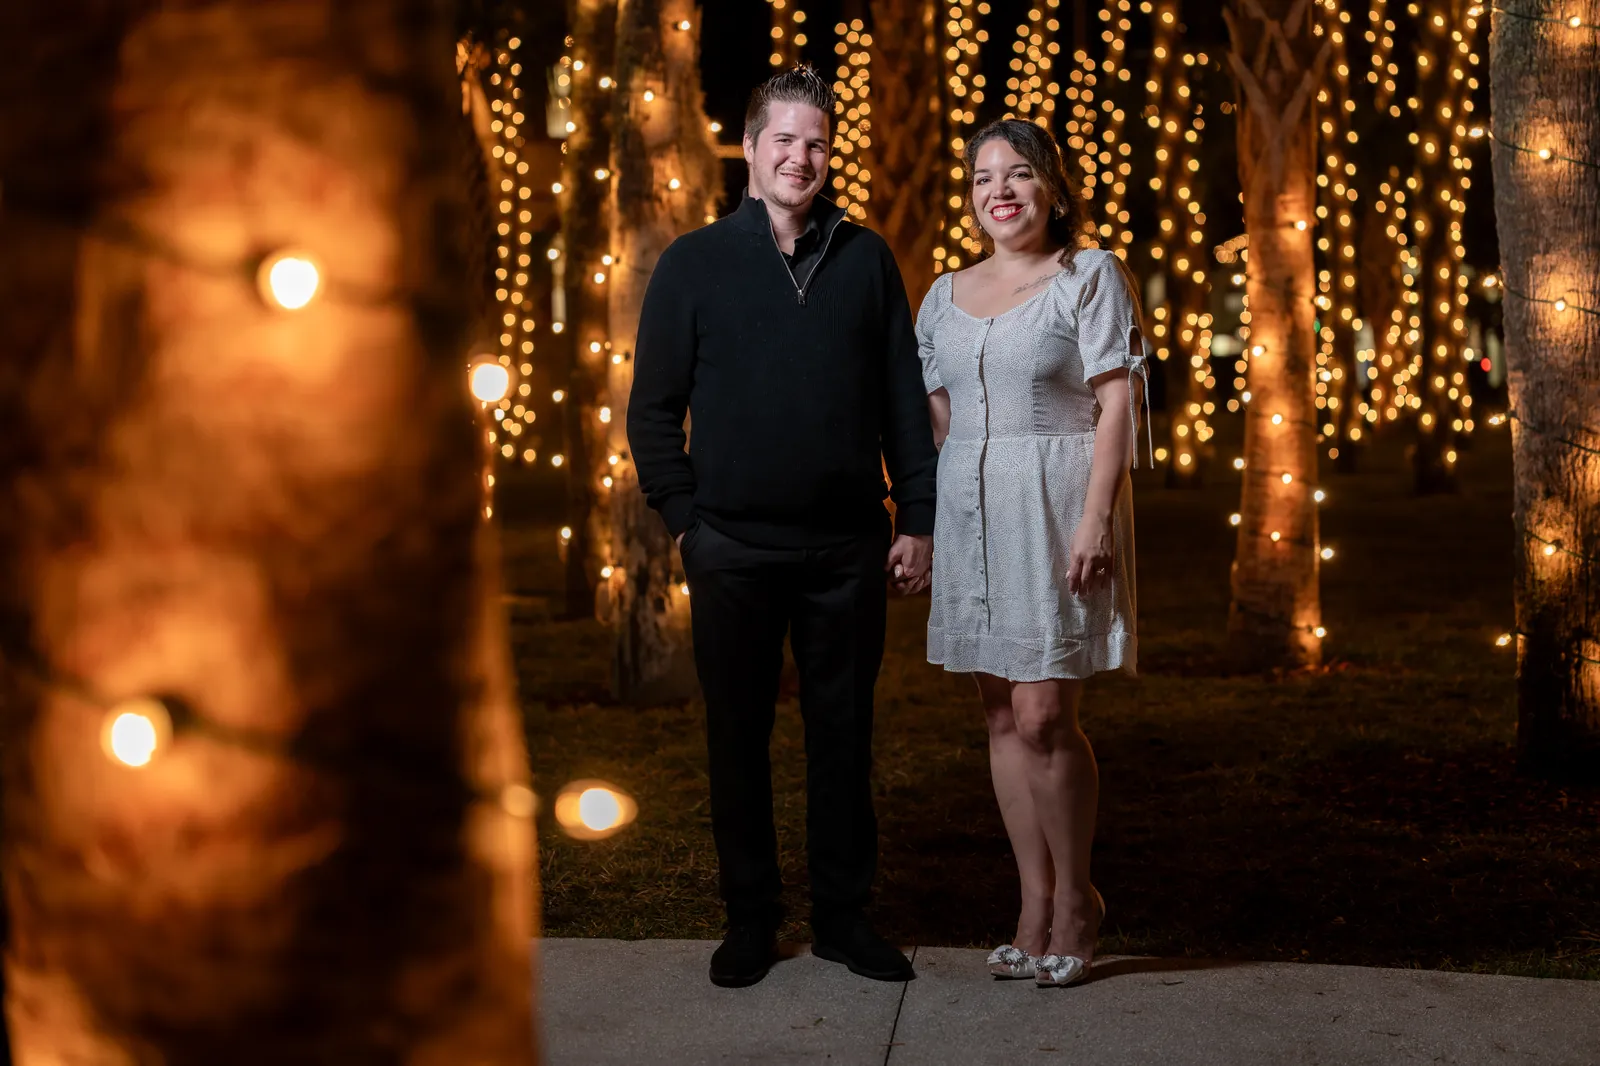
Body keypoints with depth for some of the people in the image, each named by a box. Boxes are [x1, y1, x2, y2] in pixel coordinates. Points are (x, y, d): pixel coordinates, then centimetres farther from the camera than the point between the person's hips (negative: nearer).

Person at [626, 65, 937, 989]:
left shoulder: (866, 260, 9)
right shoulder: (694, 263, 5)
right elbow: (653, 408, 6)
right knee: (739, 738, 7)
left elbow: (906, 399, 9)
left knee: (844, 735, 8)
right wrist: (684, 519, -1)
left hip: (848, 547, 1)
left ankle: (846, 915, 20)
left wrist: (918, 518, 4)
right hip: (733, 548, -1)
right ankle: (751, 919, 19)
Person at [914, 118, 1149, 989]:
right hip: (970, 512, 5)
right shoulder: (947, 295, 14)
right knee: (1003, 717, 7)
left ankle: (1077, 898, 11)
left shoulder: (1091, 275, -1)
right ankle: (1036, 905, 17)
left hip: (1055, 508, -5)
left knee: (1044, 715, -8)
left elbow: (1117, 403, -8)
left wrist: (1095, 519, -17)